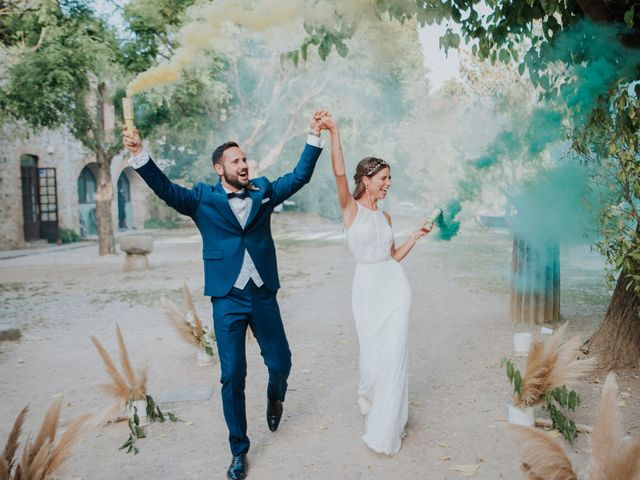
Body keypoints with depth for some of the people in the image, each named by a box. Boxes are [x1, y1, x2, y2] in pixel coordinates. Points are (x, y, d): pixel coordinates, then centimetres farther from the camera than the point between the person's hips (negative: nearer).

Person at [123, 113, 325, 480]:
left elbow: (300, 176, 5)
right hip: (227, 300, -2)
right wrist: (139, 154, -26)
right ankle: (239, 450, 22)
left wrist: (314, 136, -2)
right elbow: (166, 188, -12)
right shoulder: (203, 199, 0)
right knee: (233, 376, 3)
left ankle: (275, 397, 48)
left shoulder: (263, 191, 6)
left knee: (281, 362, 11)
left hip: (264, 296, 2)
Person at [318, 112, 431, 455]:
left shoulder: (385, 216, 11)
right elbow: (339, 172, -21)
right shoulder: (350, 208, -4)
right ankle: (368, 398, 42)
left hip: (395, 287, 4)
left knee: (394, 355, 2)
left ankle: (386, 430, 19)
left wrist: (416, 235, 9)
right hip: (366, 288, -4)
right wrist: (333, 132, -31)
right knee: (372, 354, 7)